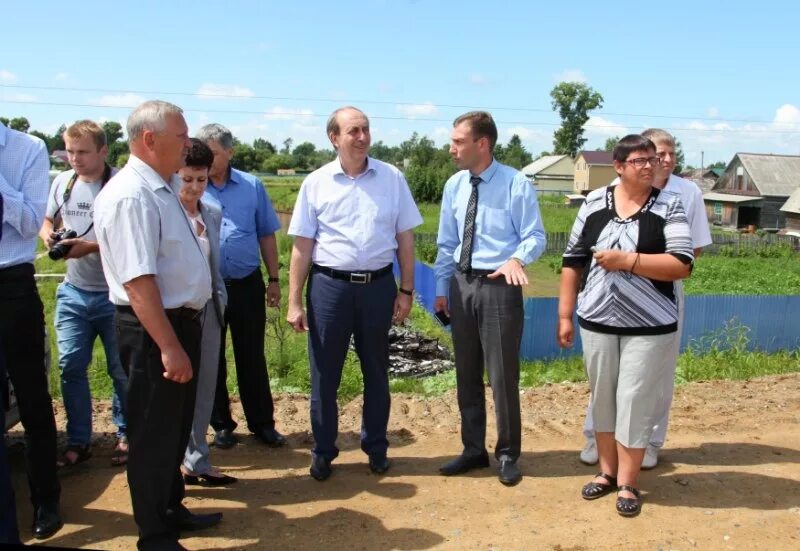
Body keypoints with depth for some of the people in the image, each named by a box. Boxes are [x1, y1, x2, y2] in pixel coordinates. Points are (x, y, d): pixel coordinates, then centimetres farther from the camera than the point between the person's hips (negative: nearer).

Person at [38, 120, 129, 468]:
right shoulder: (62, 183, 4)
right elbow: (47, 221, 20)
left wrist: (91, 247, -24)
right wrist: (48, 235, -2)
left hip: (114, 295, -5)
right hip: (73, 292, 5)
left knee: (121, 370, 7)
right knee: (70, 366, 4)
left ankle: (125, 436, 24)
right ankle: (78, 442, 17)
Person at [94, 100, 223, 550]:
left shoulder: (162, 189, 10)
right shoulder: (130, 196, -21)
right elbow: (138, 280, -27)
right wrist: (168, 346, -28)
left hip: (182, 320, 10)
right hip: (154, 330, -10)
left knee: (177, 427, 22)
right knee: (154, 434, 5)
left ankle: (172, 509, 40)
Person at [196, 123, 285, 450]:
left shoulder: (252, 186, 3)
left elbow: (267, 236, 8)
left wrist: (273, 280, 8)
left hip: (247, 285, 1)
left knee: (252, 357, 10)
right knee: (211, 358, 11)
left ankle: (262, 423, 24)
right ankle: (221, 424, 26)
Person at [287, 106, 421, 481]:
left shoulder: (392, 178, 2)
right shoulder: (316, 182, 0)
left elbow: (405, 239, 6)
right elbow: (302, 246, 0)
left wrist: (406, 290, 2)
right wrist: (294, 302, -2)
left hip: (378, 285, 1)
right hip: (329, 285, -1)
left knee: (376, 372, 14)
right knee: (324, 374, 8)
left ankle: (376, 447, 30)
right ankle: (323, 451, 25)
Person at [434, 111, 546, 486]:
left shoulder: (516, 184, -9)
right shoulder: (454, 186, 6)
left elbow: (536, 236, -7)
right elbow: (446, 243, 12)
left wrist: (517, 259, -28)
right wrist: (442, 288, 10)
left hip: (499, 285, -5)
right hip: (462, 285, 6)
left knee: (502, 374, 3)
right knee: (466, 373, 13)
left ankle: (507, 454, 21)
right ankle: (473, 449, 30)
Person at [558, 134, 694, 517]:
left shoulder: (669, 206, -6)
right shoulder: (595, 202, 2)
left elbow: (681, 265, -14)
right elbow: (573, 261, 5)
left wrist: (626, 260, -22)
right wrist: (565, 315, 3)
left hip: (649, 326, -3)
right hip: (597, 322, 3)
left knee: (635, 401, 4)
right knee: (602, 398, 14)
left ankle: (628, 483, 20)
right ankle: (607, 470, 32)